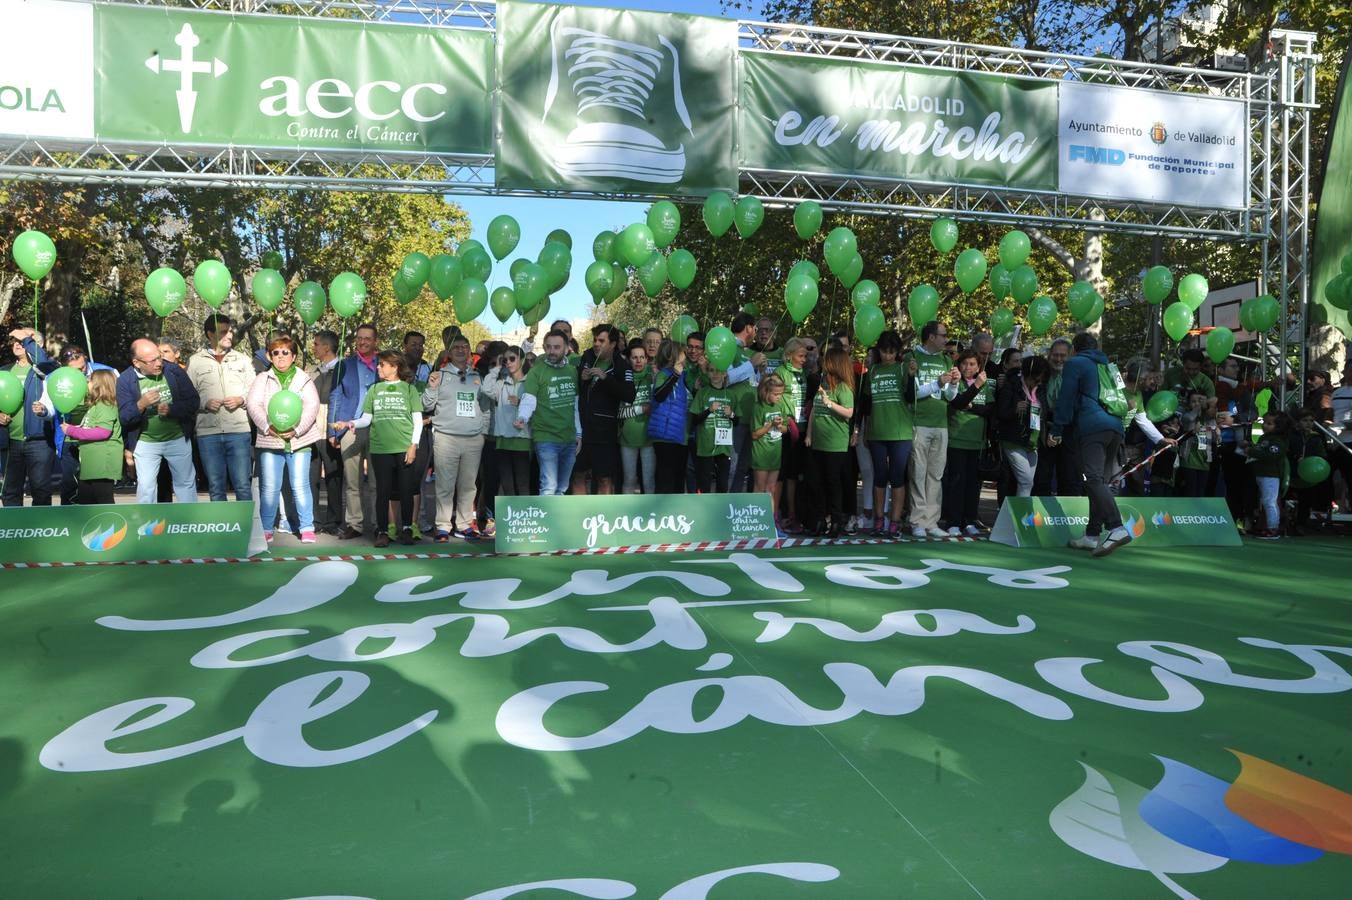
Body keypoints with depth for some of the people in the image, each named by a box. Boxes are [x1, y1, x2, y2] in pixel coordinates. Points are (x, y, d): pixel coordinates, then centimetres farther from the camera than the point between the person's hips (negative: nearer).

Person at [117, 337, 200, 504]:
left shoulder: (174, 371, -9)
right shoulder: (125, 380, -11)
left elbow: (194, 402, -7)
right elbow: (124, 417, -13)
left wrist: (171, 409, -24)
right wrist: (140, 405, -32)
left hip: (178, 439, 1)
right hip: (145, 443, -1)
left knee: (186, 483, 11)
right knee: (145, 487, 1)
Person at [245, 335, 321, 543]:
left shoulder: (304, 379, 10)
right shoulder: (263, 379, 13)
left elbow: (312, 406, -1)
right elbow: (253, 404, 2)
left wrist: (297, 429, -13)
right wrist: (268, 426, -13)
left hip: (299, 440, -1)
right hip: (270, 440, 1)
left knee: (300, 486, -2)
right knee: (269, 488, 0)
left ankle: (307, 528, 5)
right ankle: (266, 529, 12)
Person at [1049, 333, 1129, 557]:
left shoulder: (1074, 363, 7)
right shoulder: (1107, 365, 28)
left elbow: (1066, 399, 0)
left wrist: (1057, 431, 2)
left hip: (1093, 426, -7)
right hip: (1116, 427, 7)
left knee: (1094, 479, -17)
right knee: (1100, 481, 10)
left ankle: (1116, 528, -33)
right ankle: (1092, 535, 12)